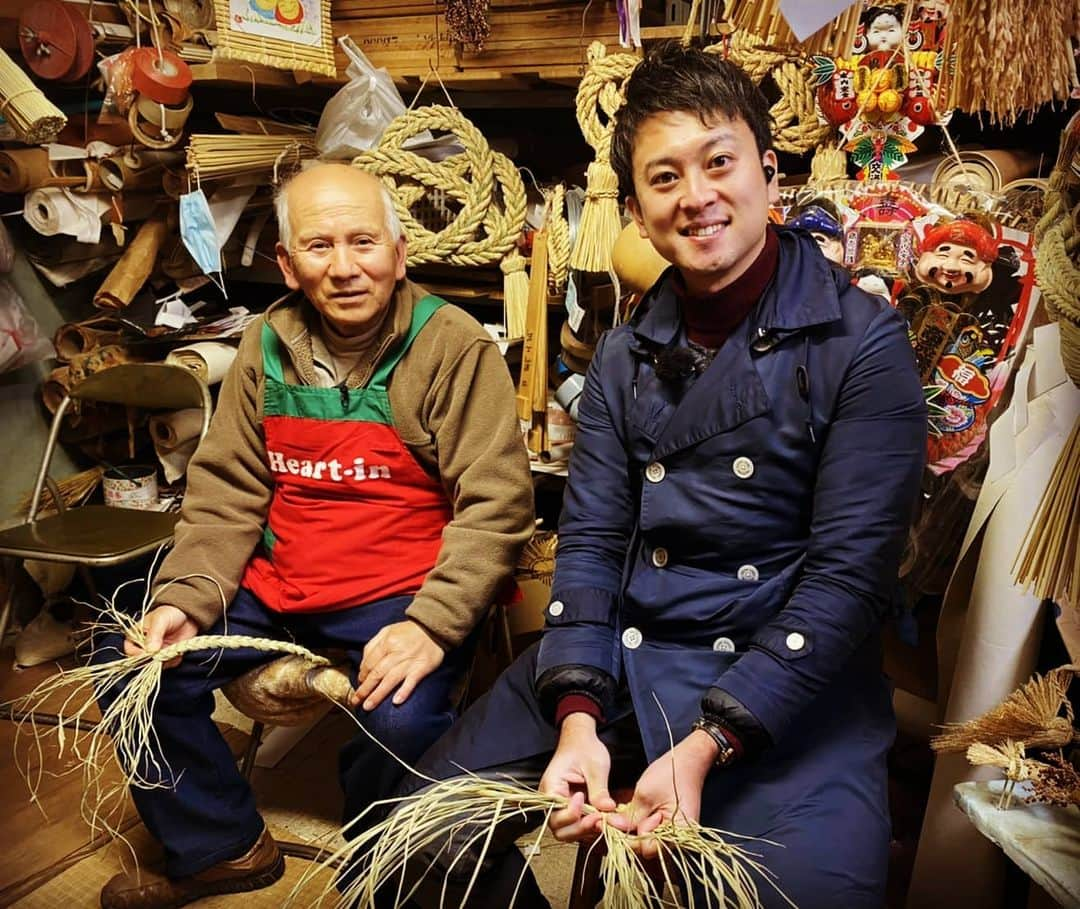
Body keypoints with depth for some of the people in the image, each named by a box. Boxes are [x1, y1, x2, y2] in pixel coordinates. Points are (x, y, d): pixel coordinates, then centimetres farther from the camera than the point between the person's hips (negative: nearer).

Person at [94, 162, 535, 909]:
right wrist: (185, 598, -8)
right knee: (129, 662, -3)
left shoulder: (454, 348, -12)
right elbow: (226, 493, 7)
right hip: (277, 581, 6)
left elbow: (496, 504, -16)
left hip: (400, 591, -5)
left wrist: (431, 625, -27)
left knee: (403, 720, -29)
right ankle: (224, 846, 19)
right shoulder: (266, 348, 4)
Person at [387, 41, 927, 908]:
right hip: (615, 659, 4)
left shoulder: (861, 341, -9)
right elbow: (590, 538, 1)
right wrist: (577, 720, -13)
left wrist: (705, 745, -20)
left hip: (787, 679, -3)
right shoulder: (624, 354, 7)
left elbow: (851, 572, -14)